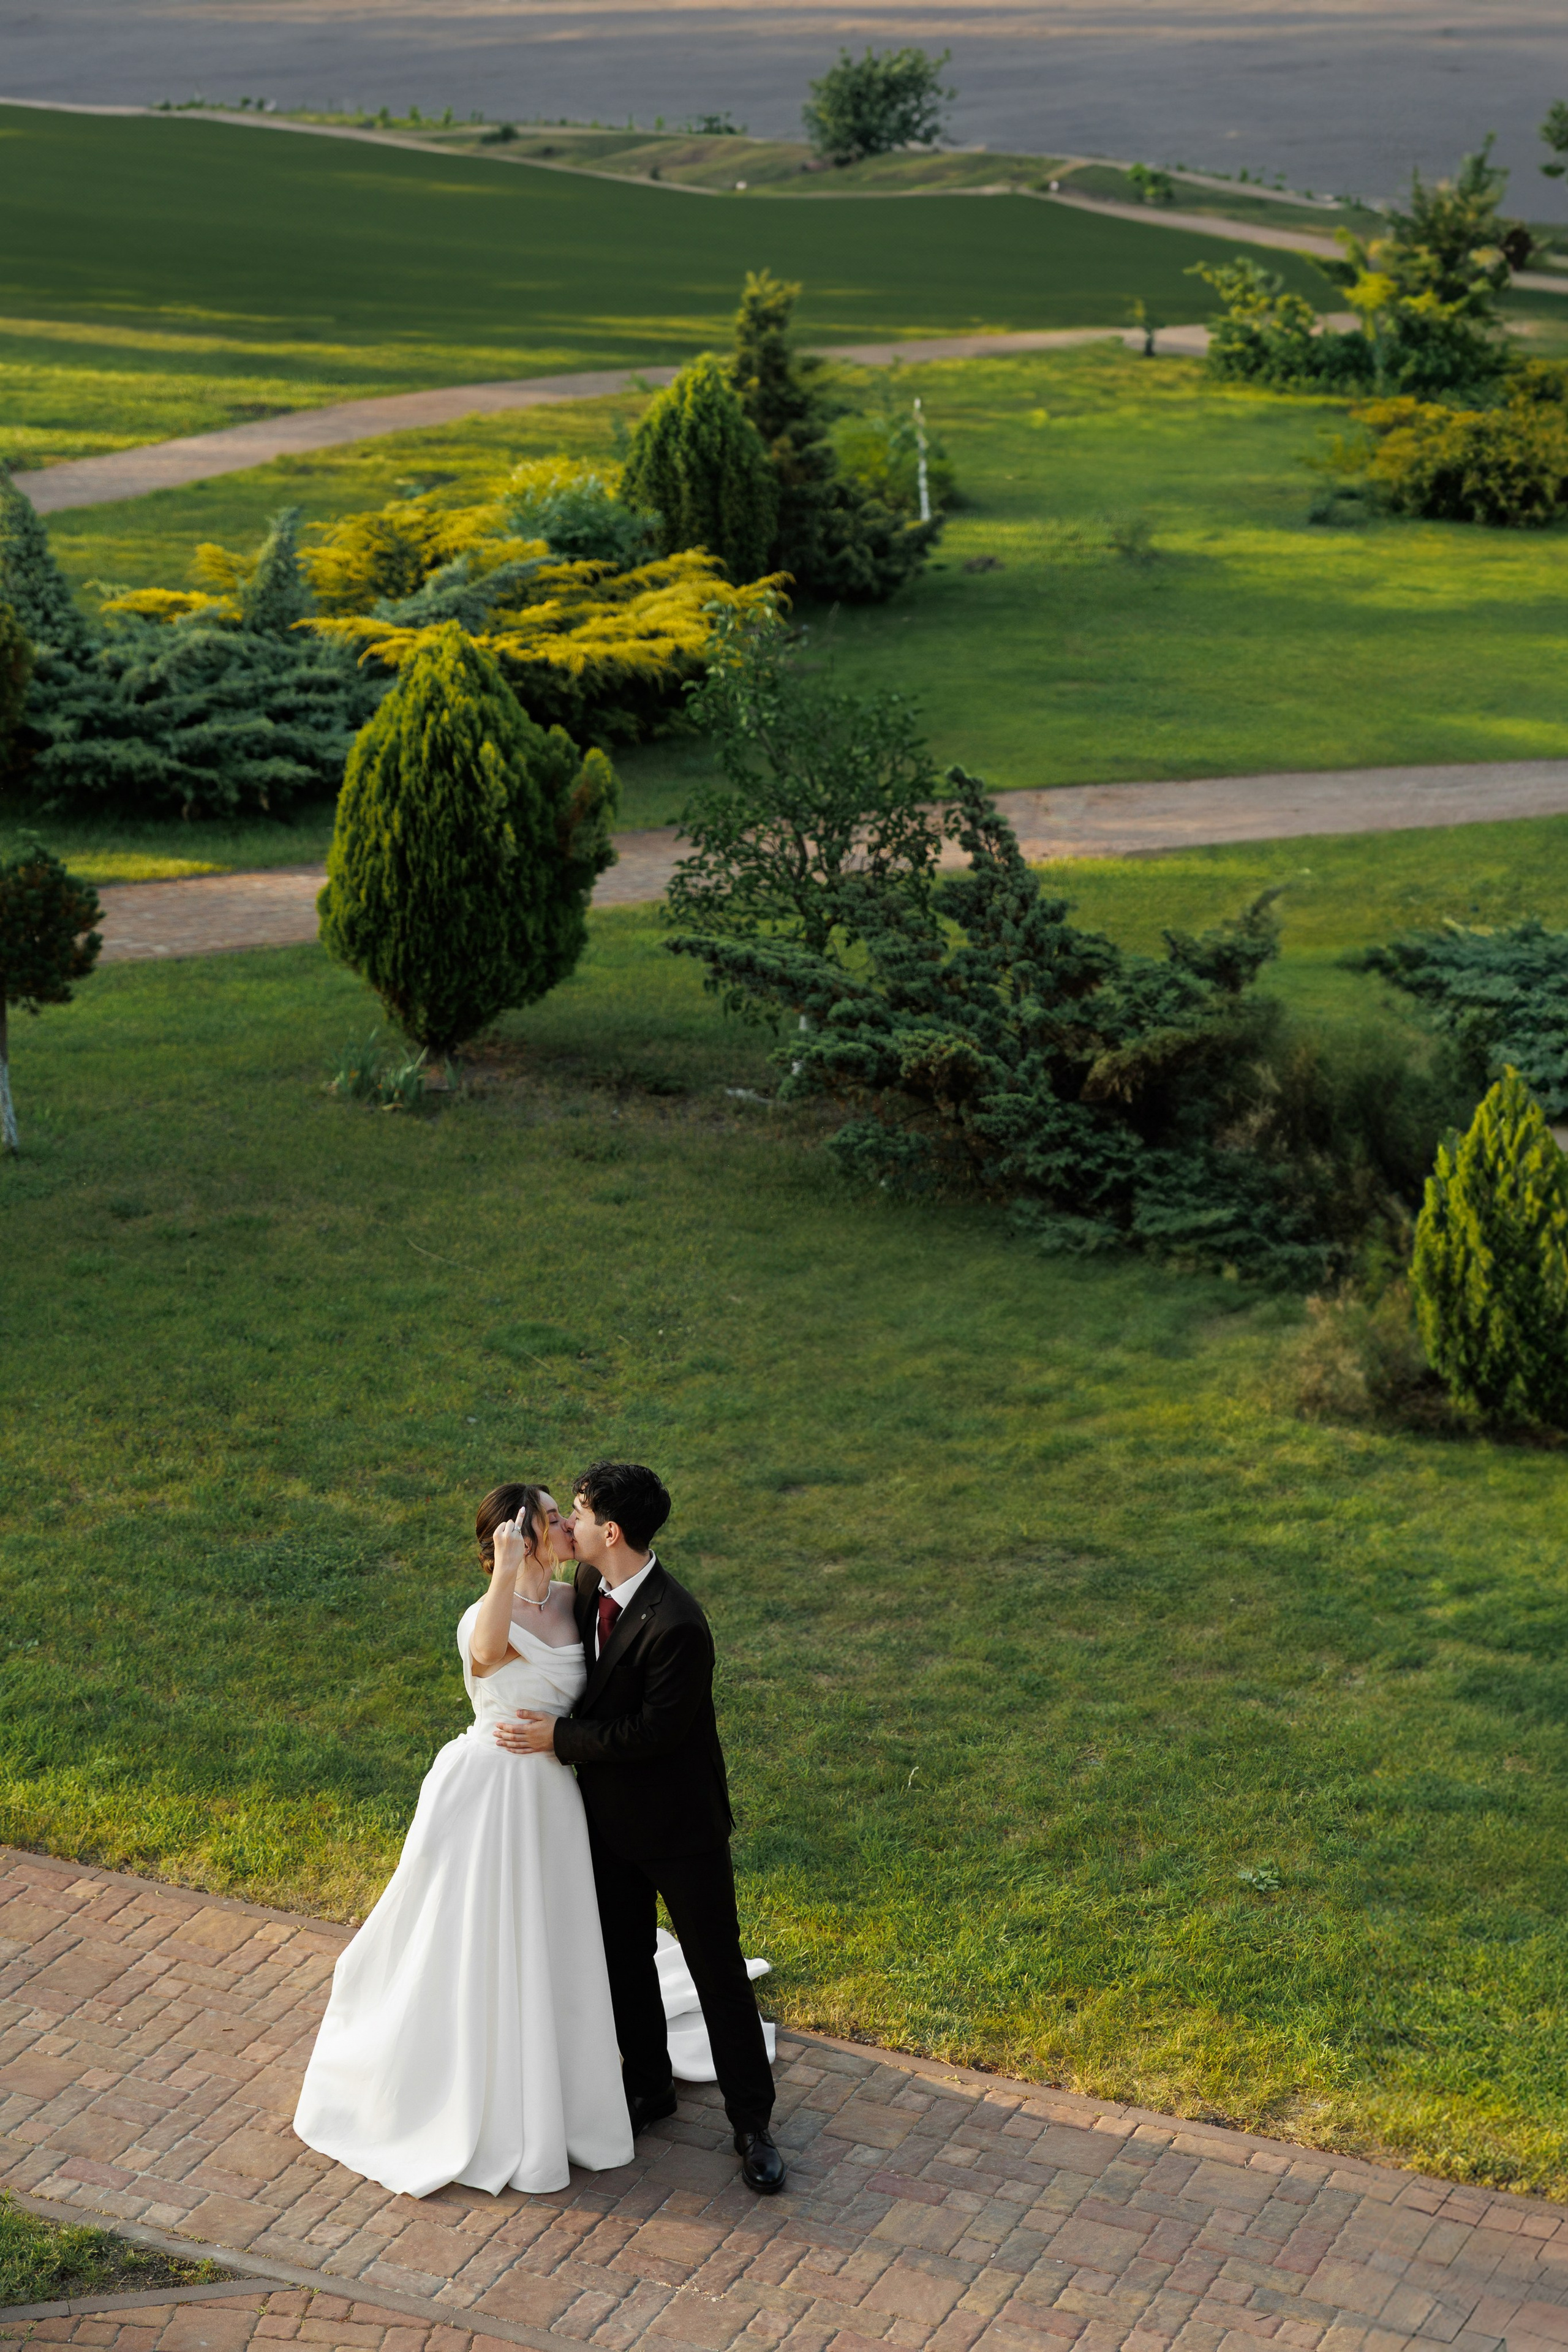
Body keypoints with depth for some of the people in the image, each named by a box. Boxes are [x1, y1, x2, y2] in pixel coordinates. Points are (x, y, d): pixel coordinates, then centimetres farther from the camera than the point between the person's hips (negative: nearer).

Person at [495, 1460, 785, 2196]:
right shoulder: (588, 1584, -5)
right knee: (623, 1959, 20)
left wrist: (560, 1737, -20)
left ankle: (752, 2122, 17)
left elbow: (656, 1730, -25)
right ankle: (648, 2087, 40)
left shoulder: (676, 1626, -30)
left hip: (679, 1825, -8)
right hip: (609, 1812, 8)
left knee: (718, 1970, 5)